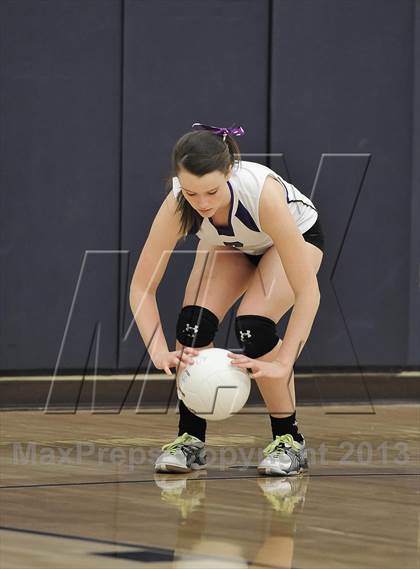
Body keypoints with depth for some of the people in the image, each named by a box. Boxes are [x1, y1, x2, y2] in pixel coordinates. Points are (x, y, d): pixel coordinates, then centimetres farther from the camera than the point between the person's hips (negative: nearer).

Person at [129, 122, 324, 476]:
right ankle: (191, 440, -2)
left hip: (298, 235, -3)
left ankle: (289, 441, -6)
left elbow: (307, 291, -40)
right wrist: (159, 351, -40)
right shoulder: (177, 206, -34)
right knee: (194, 323, -21)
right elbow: (142, 286, -25)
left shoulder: (264, 192, -44)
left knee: (253, 327, -26)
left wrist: (283, 364, -48)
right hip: (228, 245, 3)